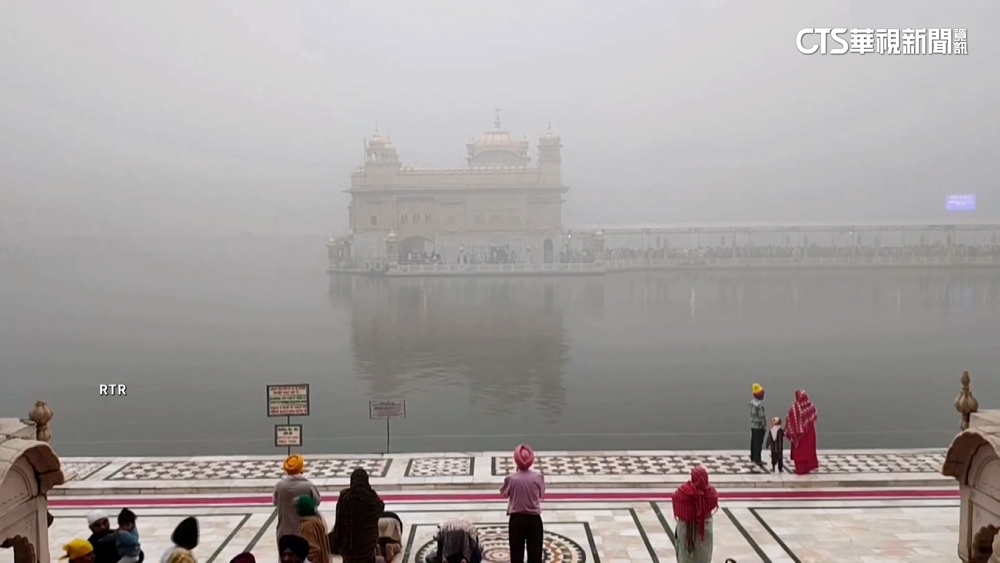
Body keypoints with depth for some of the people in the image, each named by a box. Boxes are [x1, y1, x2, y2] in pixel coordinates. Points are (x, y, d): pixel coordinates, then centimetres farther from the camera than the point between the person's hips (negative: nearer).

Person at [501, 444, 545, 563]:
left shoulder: (510, 478, -13)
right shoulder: (538, 477, -10)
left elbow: (504, 493, 6)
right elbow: (541, 494, 5)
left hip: (516, 519, 0)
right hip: (534, 519, 0)